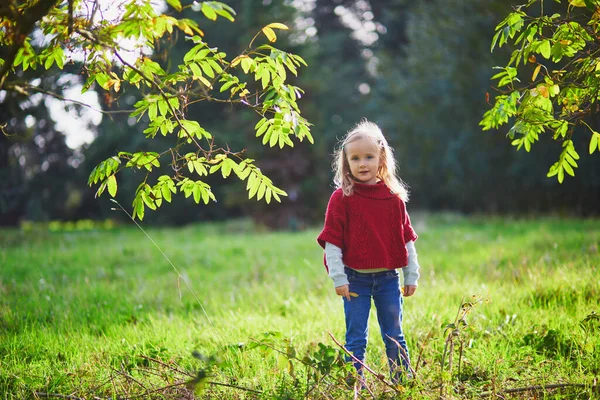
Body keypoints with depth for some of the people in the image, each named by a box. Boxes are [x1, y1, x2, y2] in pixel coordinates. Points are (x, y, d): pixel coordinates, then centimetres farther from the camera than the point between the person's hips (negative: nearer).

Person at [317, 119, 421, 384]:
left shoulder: (394, 197, 3)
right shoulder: (342, 198, -5)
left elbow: (406, 239, 9)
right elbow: (332, 241, -6)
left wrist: (411, 276, 8)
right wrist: (338, 278, -11)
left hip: (388, 278, 2)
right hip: (355, 279, -2)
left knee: (394, 336, 10)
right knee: (356, 339, 3)